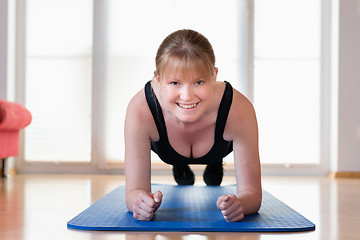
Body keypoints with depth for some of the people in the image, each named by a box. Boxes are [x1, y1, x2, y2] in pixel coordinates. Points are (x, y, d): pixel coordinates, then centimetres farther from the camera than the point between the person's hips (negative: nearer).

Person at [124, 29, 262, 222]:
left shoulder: (239, 110, -46)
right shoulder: (140, 111, -46)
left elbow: (252, 193, -38)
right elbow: (134, 190, -38)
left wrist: (238, 204, -62)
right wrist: (141, 202, -62)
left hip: (222, 144, 0)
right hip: (161, 143, 0)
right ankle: (180, 166, 59)